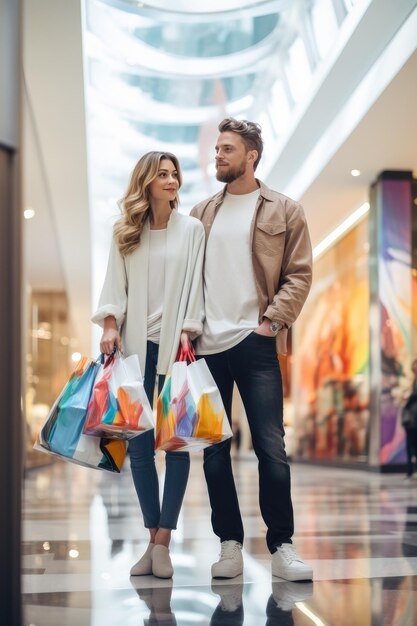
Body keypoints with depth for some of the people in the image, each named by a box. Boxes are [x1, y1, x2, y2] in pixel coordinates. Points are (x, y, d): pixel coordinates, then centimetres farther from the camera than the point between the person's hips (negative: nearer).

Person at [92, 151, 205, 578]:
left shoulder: (191, 229, 6)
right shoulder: (125, 233, 11)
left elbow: (194, 284, 1)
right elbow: (115, 283, 7)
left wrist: (187, 332, -8)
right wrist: (110, 324, -7)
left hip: (174, 346, -2)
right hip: (136, 346, 2)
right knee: (138, 444, 1)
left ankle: (162, 540, 1)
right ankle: (153, 537, 10)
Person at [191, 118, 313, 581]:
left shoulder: (283, 211, 6)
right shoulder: (202, 214, 15)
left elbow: (299, 273, 1)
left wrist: (274, 320, -10)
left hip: (255, 344, -3)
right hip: (206, 346, 4)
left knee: (271, 448, -4)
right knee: (214, 451, 6)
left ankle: (282, 546, 7)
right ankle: (230, 546, 15)